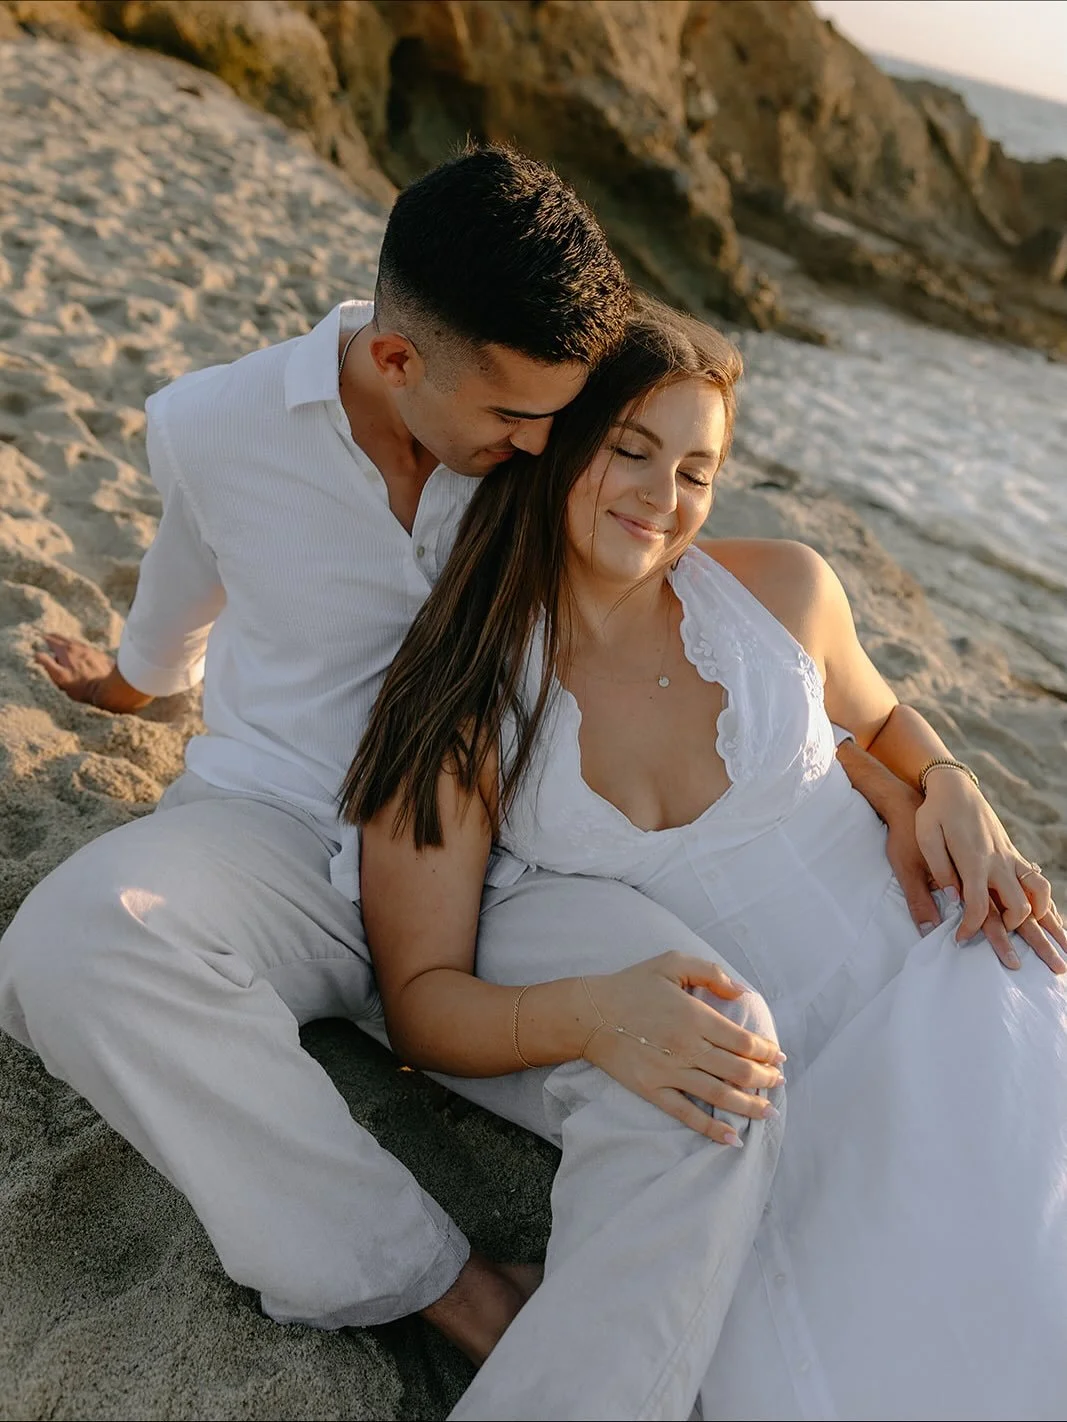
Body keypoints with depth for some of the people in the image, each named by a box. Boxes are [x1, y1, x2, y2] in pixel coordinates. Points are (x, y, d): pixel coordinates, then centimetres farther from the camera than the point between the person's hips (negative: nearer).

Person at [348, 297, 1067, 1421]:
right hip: (737, 1087, -2)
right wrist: (588, 1016, -26)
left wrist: (954, 791, 1)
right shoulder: (460, 707, -4)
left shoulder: (783, 589, 4)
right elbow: (421, 997, -5)